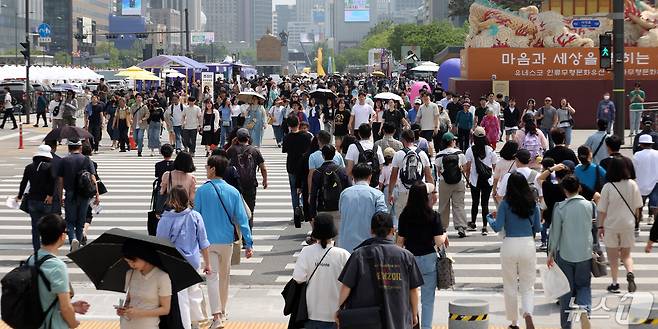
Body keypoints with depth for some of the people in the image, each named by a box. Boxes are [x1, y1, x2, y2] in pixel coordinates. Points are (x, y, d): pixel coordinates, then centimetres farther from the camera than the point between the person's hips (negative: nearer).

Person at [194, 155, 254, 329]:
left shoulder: (202, 191, -7)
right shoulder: (233, 192, -2)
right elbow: (241, 219, -4)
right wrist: (248, 243, -3)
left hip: (207, 241, -2)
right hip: (227, 241, 2)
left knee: (212, 277, -4)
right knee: (224, 276, 17)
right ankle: (222, 313, 31)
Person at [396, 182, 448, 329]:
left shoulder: (404, 216, -2)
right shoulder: (433, 216, -10)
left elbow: (400, 241, 1)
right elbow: (439, 242, -13)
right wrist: (445, 235, 8)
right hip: (428, 260, -2)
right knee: (427, 299, 6)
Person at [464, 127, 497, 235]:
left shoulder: (470, 150, -9)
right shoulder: (490, 150, -6)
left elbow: (467, 167, -5)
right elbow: (495, 166, 3)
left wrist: (468, 178, 8)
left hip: (475, 180, 0)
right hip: (488, 180, 0)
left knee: (475, 202, 15)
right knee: (485, 203, 3)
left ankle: (473, 223, 29)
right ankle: (484, 227, -2)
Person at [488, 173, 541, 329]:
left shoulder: (505, 204, -8)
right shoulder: (533, 204, 0)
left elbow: (497, 227, -8)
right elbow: (538, 228, 5)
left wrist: (490, 217, 11)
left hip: (510, 245, -2)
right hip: (528, 244, 2)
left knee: (510, 286, 13)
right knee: (528, 286, 9)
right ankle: (528, 313, -18)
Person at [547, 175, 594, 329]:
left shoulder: (560, 208, -9)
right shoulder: (589, 205, -4)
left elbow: (555, 232, -5)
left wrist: (551, 253, 6)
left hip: (565, 254, -1)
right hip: (585, 253, 1)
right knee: (584, 286, 14)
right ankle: (584, 310, -15)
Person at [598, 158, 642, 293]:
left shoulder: (608, 187, -13)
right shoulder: (632, 185, -5)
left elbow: (602, 210, -9)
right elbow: (637, 207, 3)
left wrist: (600, 226, 0)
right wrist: (635, 220, 19)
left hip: (611, 225, -2)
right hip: (628, 224, 2)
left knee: (613, 255, 10)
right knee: (626, 254, 14)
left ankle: (615, 283, 12)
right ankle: (630, 273, -12)